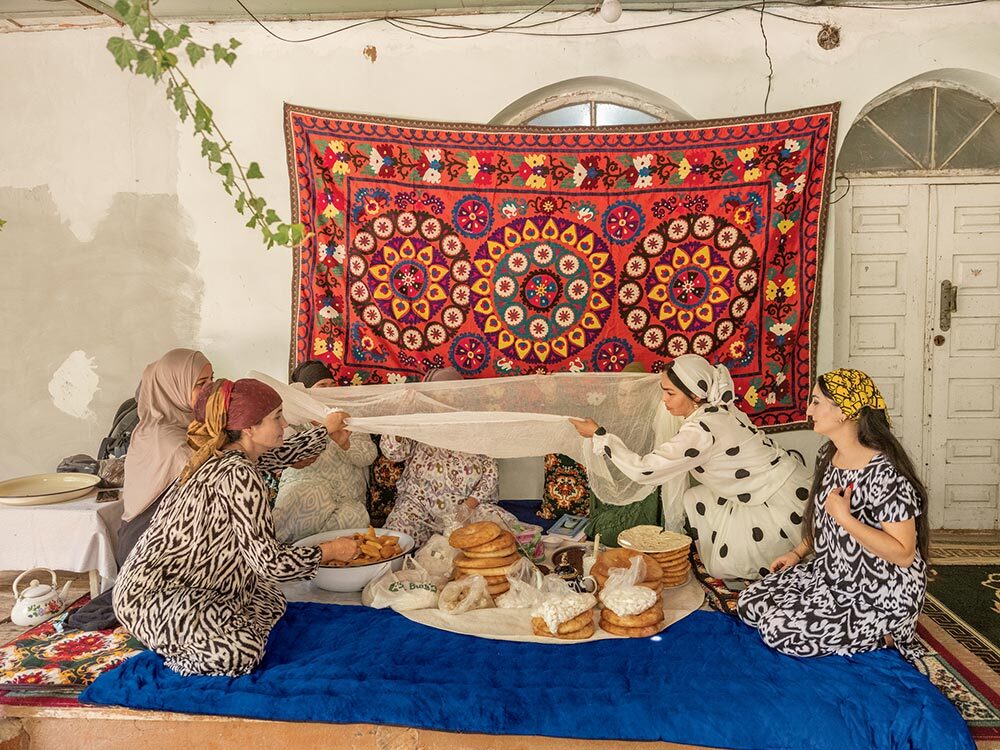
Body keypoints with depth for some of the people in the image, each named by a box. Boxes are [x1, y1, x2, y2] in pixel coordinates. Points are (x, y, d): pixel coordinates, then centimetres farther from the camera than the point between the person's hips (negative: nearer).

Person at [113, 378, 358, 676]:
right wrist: (330, 551, -13)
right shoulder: (239, 475, -26)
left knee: (271, 601, 13)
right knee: (241, 653, -24)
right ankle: (175, 653, 2)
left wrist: (325, 430, 35)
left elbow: (280, 454, 25)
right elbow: (270, 561, -27)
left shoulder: (223, 455, 3)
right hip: (150, 595, -10)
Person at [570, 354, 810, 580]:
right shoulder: (718, 409, -1)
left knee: (722, 566, 4)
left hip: (783, 504, -8)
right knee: (694, 499, 5)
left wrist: (599, 434, -17)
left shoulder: (701, 431, -28)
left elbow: (643, 470, -24)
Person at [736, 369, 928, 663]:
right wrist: (797, 553, 10)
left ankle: (882, 635, 1)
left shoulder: (884, 474, -26)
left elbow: (903, 554, -25)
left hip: (879, 595, -9)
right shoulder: (827, 456, 2)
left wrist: (845, 518, -30)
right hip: (831, 574, 9)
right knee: (748, 604, 1)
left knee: (778, 630, -18)